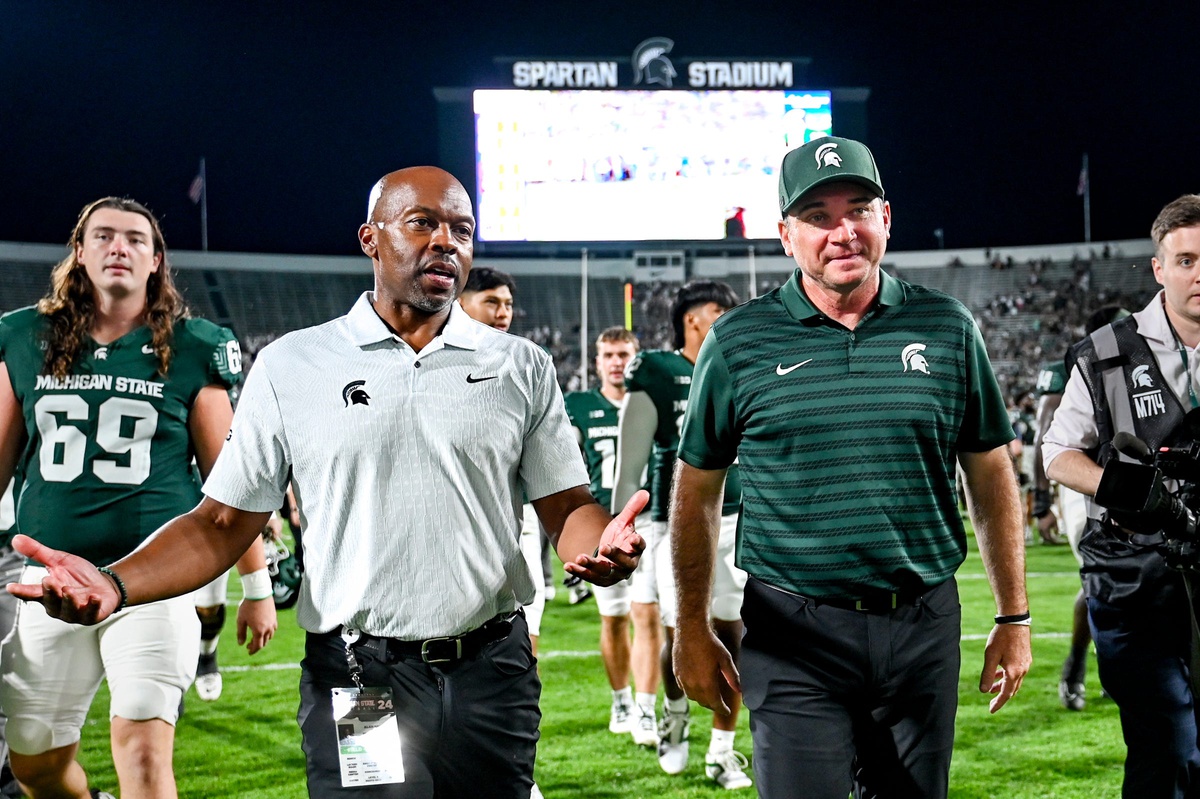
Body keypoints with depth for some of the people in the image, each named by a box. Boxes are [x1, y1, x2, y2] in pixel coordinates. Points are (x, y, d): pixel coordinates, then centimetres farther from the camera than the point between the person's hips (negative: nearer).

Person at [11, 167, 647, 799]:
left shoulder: (522, 367, 6)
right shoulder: (291, 366, 3)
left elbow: (566, 508, 5)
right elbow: (223, 524, 2)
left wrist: (599, 546, -20)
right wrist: (114, 584, -15)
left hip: (493, 674, 2)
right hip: (358, 681, -2)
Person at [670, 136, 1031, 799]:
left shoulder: (947, 328, 4)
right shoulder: (738, 342, -1)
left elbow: (991, 476, 10)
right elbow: (696, 491, 6)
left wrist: (1013, 618, 9)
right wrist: (692, 632, 6)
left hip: (923, 627, 2)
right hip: (795, 633, -2)